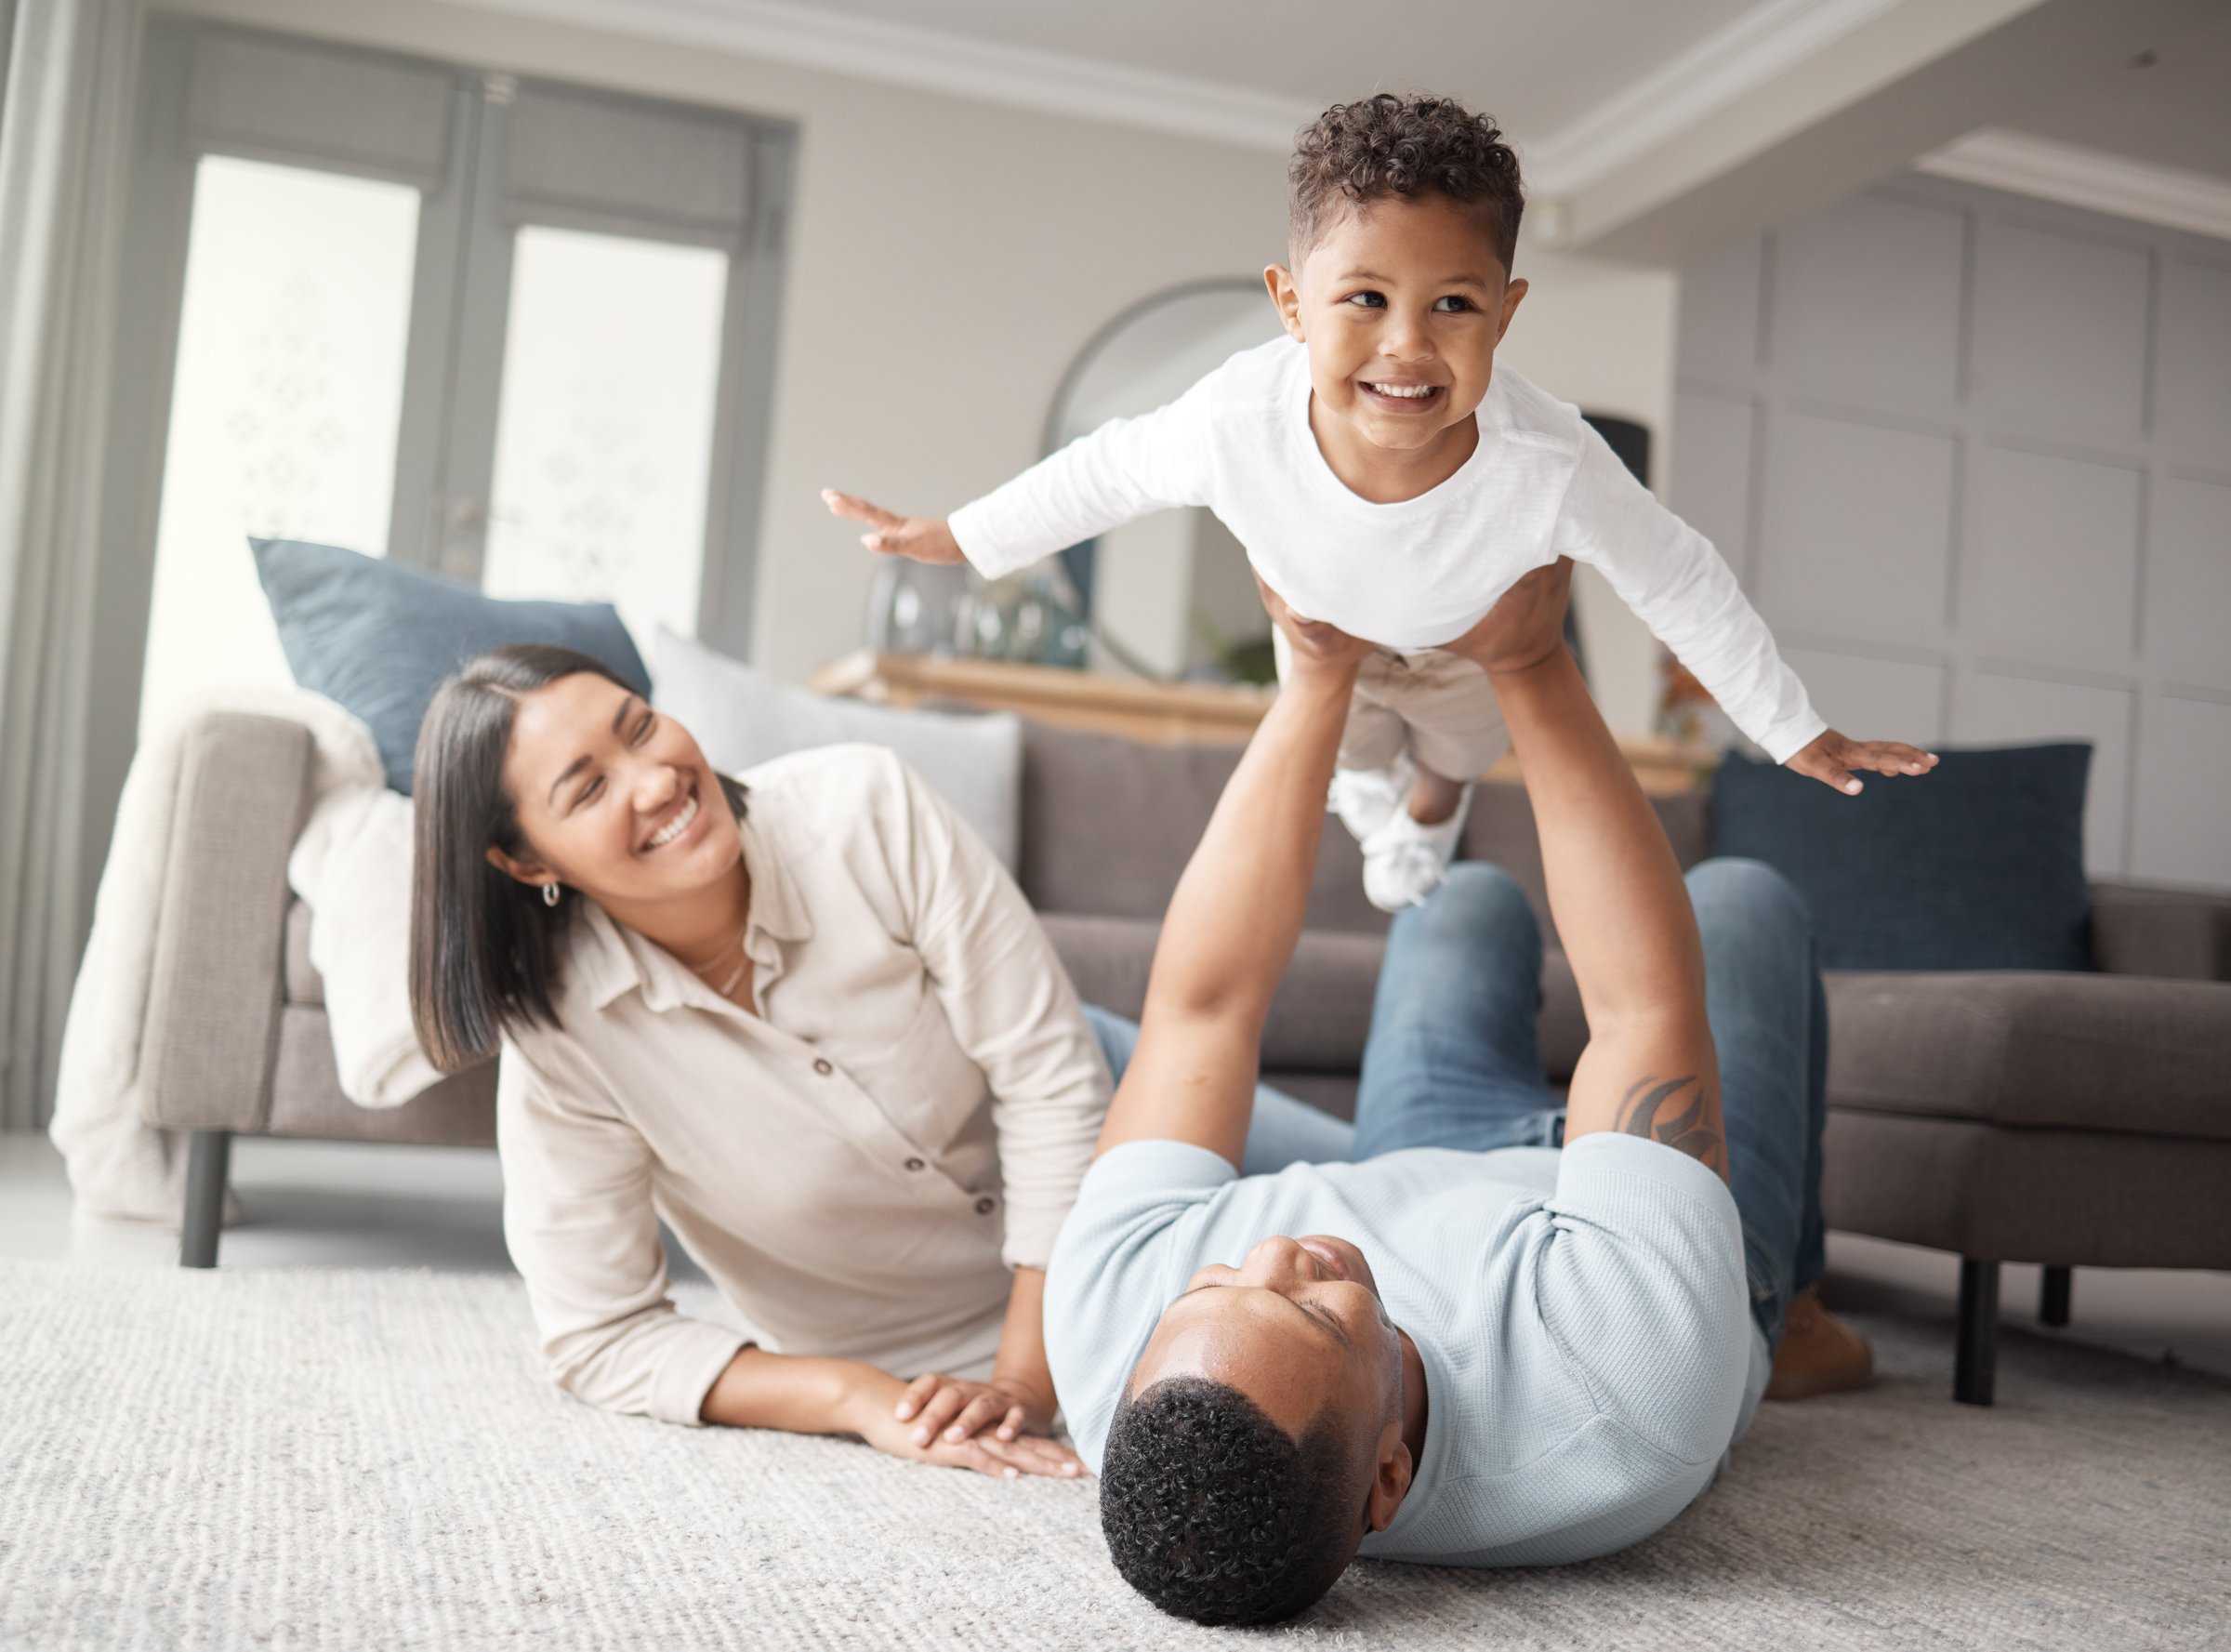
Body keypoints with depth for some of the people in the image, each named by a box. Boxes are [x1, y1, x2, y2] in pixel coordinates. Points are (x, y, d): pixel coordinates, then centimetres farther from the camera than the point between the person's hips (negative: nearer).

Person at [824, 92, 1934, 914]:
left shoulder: (1549, 466, -47)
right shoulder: (1240, 419, -44)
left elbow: (1683, 588, -29)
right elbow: (1110, 473, -22)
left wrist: (1798, 736, -18)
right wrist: (961, 537, -10)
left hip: (1476, 632, 0)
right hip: (1321, 620, 0)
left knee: (1457, 750, 34)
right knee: (1346, 746, 33)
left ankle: (1428, 811, 72)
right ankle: (1367, 765, 72)